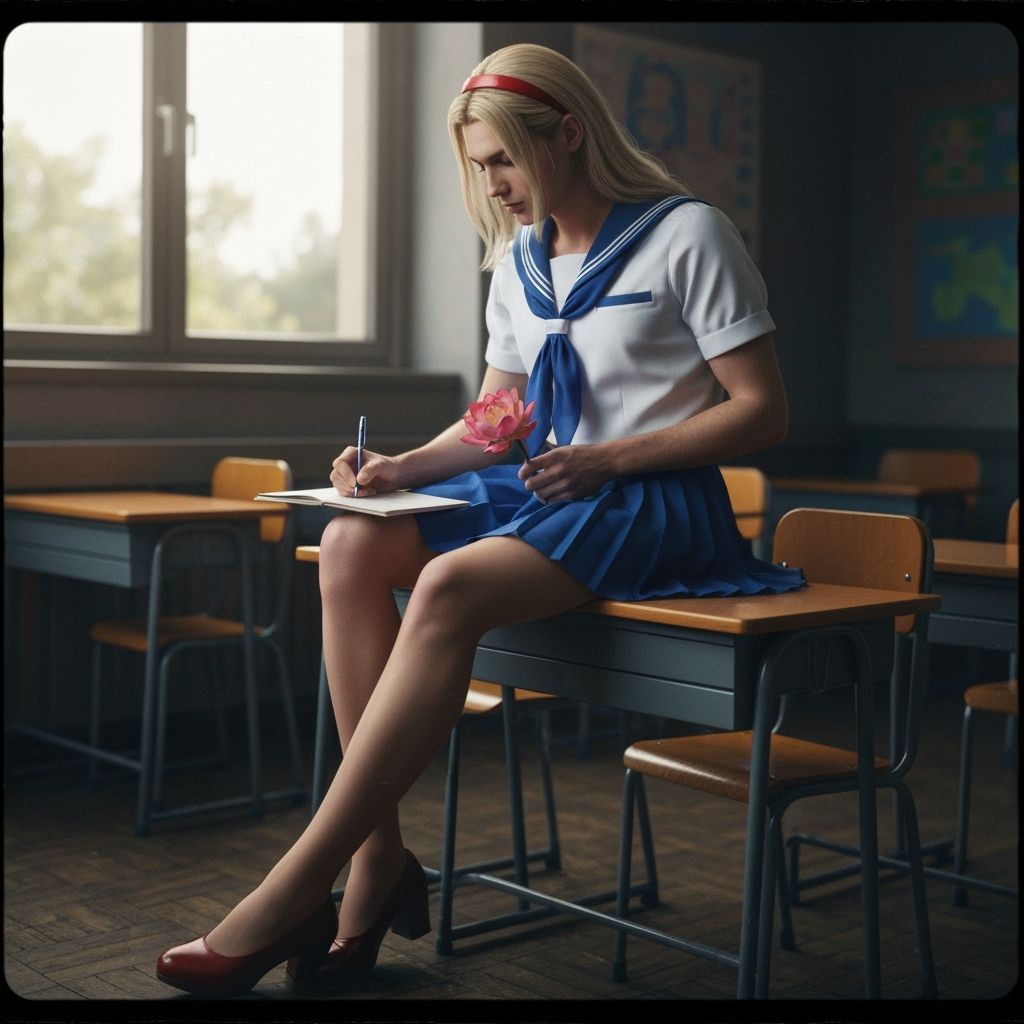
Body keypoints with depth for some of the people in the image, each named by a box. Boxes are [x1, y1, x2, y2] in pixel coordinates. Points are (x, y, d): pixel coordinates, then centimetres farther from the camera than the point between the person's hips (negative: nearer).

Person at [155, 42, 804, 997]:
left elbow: (761, 411, -7)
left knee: (450, 586, -33)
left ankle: (293, 896, -29)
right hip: (543, 487, 7)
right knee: (351, 544, -19)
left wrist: (605, 460, -17)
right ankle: (379, 859, -20)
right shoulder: (517, 260, 16)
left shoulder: (687, 235, -4)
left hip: (655, 501, -7)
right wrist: (405, 467, -2)